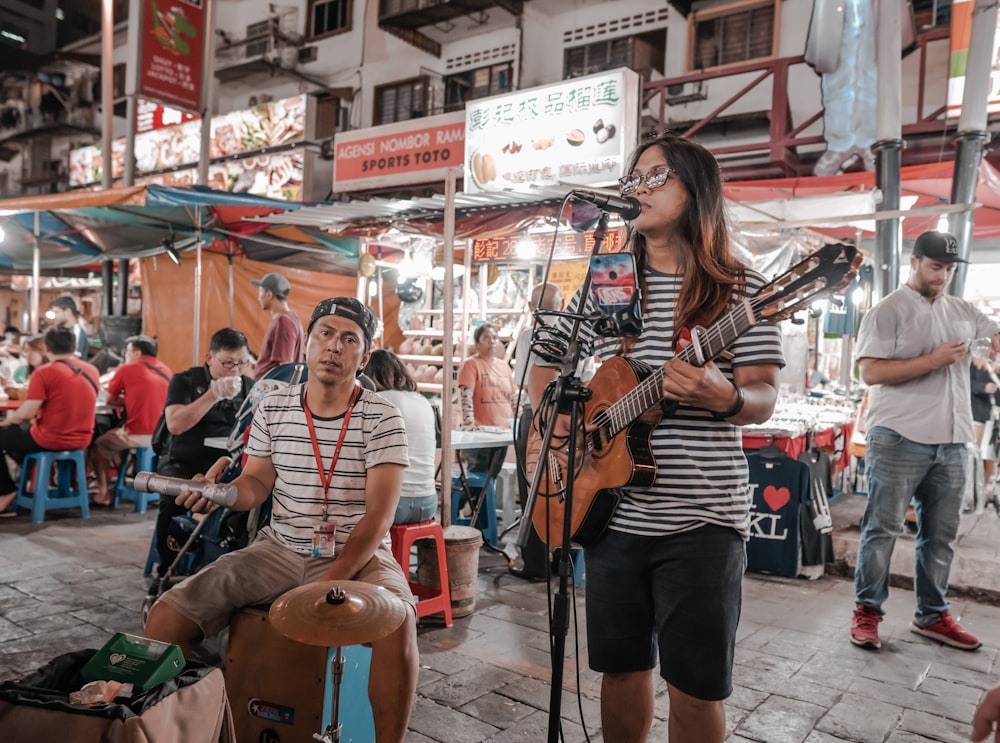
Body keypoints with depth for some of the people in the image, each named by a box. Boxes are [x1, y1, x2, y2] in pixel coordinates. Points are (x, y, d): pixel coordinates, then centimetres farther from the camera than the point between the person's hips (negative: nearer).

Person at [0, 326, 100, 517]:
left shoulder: (44, 372, -15)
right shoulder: (92, 371, 4)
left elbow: (26, 413, -16)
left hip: (50, 440, -7)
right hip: (81, 441, 7)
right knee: (20, 430, 33)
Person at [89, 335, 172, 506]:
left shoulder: (126, 369, -3)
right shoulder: (166, 370, 12)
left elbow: (110, 400, 7)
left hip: (137, 436, -6)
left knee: (98, 445, 22)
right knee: (116, 433, 34)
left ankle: (103, 493, 17)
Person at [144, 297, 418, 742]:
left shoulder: (382, 418, -9)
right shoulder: (273, 408, 4)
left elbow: (379, 515, -14)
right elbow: (256, 482, 9)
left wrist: (330, 583, -24)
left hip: (359, 556, -4)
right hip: (279, 551, 4)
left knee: (397, 620, -35)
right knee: (165, 617, -10)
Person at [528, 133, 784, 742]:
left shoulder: (739, 289, -2)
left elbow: (764, 399, -6)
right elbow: (544, 360, 19)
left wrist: (722, 398, -27)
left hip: (701, 519, -3)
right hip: (612, 510, 4)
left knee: (696, 688, 5)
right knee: (622, 666, 16)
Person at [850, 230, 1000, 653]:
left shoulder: (964, 312, 15)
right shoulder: (888, 311, -5)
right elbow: (871, 372, -13)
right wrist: (933, 360, -18)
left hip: (953, 442, 6)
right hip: (899, 440, -6)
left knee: (941, 534, 12)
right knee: (882, 529, 1)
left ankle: (931, 615, 24)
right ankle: (867, 611, 11)